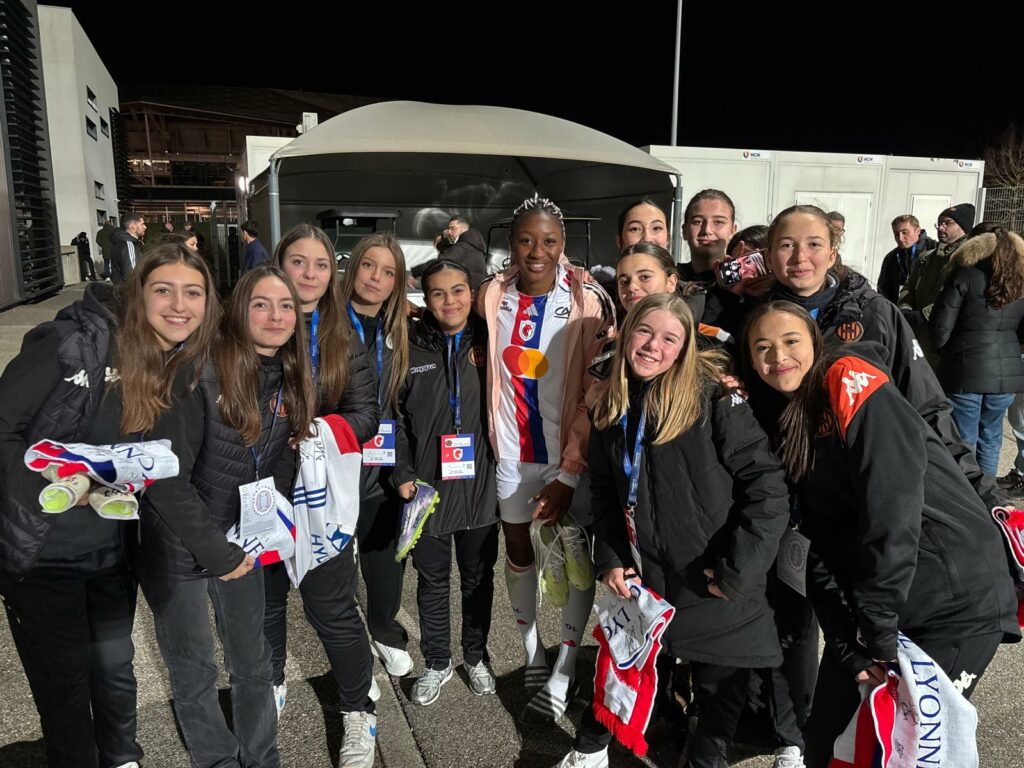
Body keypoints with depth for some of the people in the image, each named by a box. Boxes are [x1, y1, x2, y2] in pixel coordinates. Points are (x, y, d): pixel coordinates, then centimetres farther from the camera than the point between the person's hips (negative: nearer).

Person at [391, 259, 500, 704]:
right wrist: (403, 475, -7)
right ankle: (437, 662, 32)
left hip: (479, 483, 1)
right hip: (427, 484, 0)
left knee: (478, 576, 16)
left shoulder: (487, 343, 0)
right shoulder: (411, 348, -1)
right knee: (432, 579, 13)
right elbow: (396, 415, 0)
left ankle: (476, 656, 36)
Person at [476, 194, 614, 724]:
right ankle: (532, 657, 38)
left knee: (577, 558, 4)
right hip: (511, 452, 4)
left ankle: (563, 675, 23)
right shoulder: (492, 297, -1)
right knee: (518, 550, 16)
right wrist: (490, 439, 4)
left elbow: (595, 395, -12)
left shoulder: (588, 302, -10)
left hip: (568, 455, -3)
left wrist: (570, 473, -15)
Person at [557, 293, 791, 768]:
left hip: (717, 590, -4)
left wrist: (737, 572, -17)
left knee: (719, 688, 15)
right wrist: (610, 561, 2)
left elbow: (767, 488, -17)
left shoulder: (715, 400, -16)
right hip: (644, 581, 4)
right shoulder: (611, 408, 1)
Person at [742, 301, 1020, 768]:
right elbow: (822, 547, 3)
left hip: (955, 598, -6)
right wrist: (848, 646, -7)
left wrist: (879, 630, -18)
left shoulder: (850, 378, -13)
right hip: (869, 606, 6)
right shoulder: (787, 423, 8)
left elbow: (893, 506, -22)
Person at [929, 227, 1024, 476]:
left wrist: (940, 350, 10)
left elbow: (941, 327, -8)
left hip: (966, 370, -4)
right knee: (990, 439, 16)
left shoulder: (966, 275, -6)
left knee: (962, 442, 3)